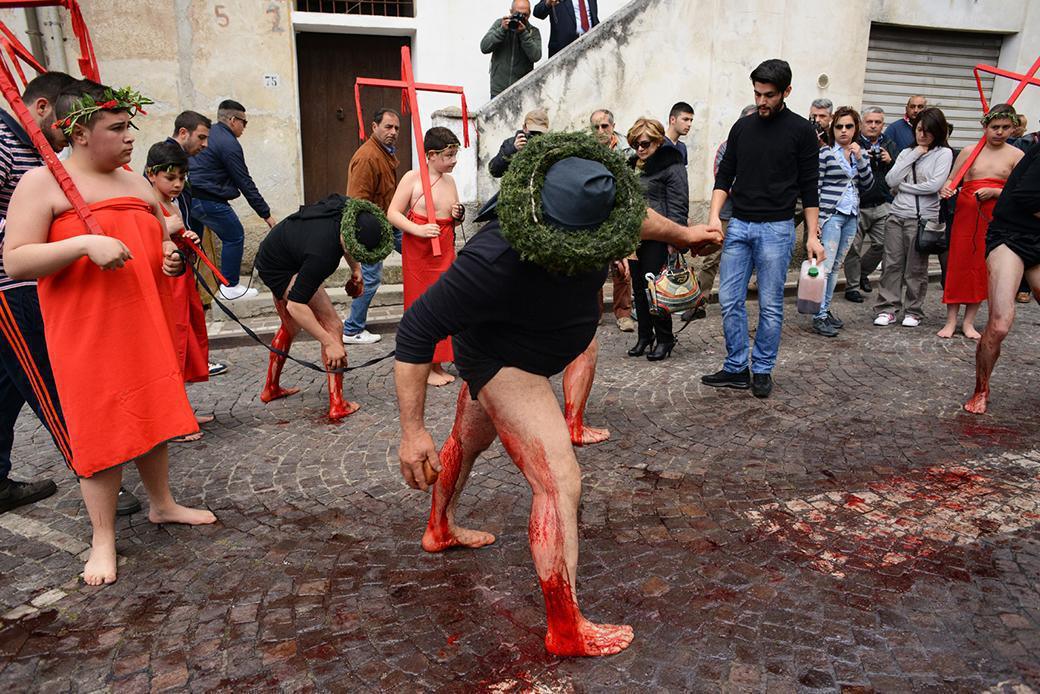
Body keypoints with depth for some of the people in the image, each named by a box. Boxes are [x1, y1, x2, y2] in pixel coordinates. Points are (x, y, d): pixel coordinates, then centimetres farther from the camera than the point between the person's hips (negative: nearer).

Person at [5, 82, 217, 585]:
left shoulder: (137, 183, 12)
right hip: (87, 334, -6)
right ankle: (103, 539, 15)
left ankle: (162, 504, 33)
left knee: (152, 415, 15)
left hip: (145, 324, 6)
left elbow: (161, 240, 23)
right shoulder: (42, 184, -7)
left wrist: (171, 257, 0)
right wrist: (83, 244, -27)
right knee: (102, 430, 0)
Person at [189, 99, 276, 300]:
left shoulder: (208, 133, 16)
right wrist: (266, 214, -8)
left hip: (189, 195, 10)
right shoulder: (229, 144, -12)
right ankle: (230, 287, 7)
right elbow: (245, 183, -12)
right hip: (207, 199, -10)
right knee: (234, 236, 2)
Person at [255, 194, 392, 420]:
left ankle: (271, 388, 40)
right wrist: (330, 343, -36)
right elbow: (295, 305, -37)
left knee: (290, 327, 25)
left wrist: (355, 269, -3)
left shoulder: (347, 208, -20)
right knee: (332, 325, -13)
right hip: (283, 270, -9)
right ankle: (338, 405, -13)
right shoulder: (323, 255, -41)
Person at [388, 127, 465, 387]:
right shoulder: (413, 178, -8)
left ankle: (437, 364, 19)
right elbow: (393, 214, -11)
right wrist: (418, 229, -25)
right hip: (419, 252, -6)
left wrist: (458, 216, -1)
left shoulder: (450, 181, 11)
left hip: (445, 251, 6)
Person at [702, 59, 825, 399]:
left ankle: (762, 370, 15)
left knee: (770, 305, 2)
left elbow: (809, 188, 0)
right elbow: (724, 176, 10)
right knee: (730, 300, 3)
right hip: (738, 226, 4)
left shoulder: (801, 131, 0)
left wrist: (813, 235, -5)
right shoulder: (742, 127, 10)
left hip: (776, 229, -4)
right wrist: (714, 215, -6)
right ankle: (736, 369, 14)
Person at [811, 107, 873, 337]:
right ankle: (819, 317, -7)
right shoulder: (825, 154, -5)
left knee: (836, 266, 10)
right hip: (831, 214, -6)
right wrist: (815, 219, -13)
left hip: (851, 216, 7)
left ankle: (825, 309, 18)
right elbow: (815, 187, -7)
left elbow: (867, 185, 7)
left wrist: (860, 159, -6)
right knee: (825, 265, -10)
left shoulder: (860, 153, 13)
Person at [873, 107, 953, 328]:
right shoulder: (907, 152, 14)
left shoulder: (944, 153, 2)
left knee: (916, 268, 1)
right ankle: (887, 309, 8)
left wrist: (902, 186, -2)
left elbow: (934, 185, -12)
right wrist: (913, 156, -2)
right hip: (897, 215, 4)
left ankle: (913, 311, 12)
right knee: (892, 264, 2)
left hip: (923, 217, -4)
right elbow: (891, 181, -1)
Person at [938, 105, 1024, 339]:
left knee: (982, 268, 4)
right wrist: (946, 189, -18)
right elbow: (951, 179, 4)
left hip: (994, 219, 0)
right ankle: (951, 320, 7)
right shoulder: (969, 151, 4)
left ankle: (969, 321, 13)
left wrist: (994, 192, -15)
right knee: (958, 263, -1)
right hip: (966, 214, 0)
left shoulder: (1016, 155, 2)